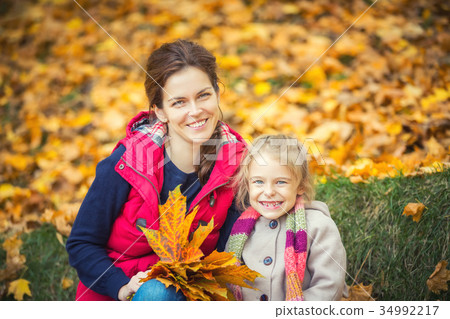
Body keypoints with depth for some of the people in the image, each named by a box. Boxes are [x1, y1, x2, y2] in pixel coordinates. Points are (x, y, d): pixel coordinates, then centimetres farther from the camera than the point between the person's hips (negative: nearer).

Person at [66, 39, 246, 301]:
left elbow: (228, 253, 0)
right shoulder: (126, 164, -15)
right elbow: (81, 244, -5)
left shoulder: (236, 163, -9)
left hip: (188, 295, 2)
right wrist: (122, 287, -19)